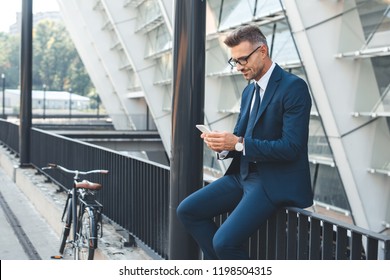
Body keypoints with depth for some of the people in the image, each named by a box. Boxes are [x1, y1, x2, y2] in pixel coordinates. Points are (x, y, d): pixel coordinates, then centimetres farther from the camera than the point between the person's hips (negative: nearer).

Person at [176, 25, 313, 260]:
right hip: (243, 174, 9)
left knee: (225, 240, -23)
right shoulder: (249, 91, 14)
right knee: (188, 210, 3)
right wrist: (223, 145, -7)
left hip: (275, 182, -9)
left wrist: (239, 144, -24)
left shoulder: (294, 87, -13)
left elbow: (291, 147, -21)